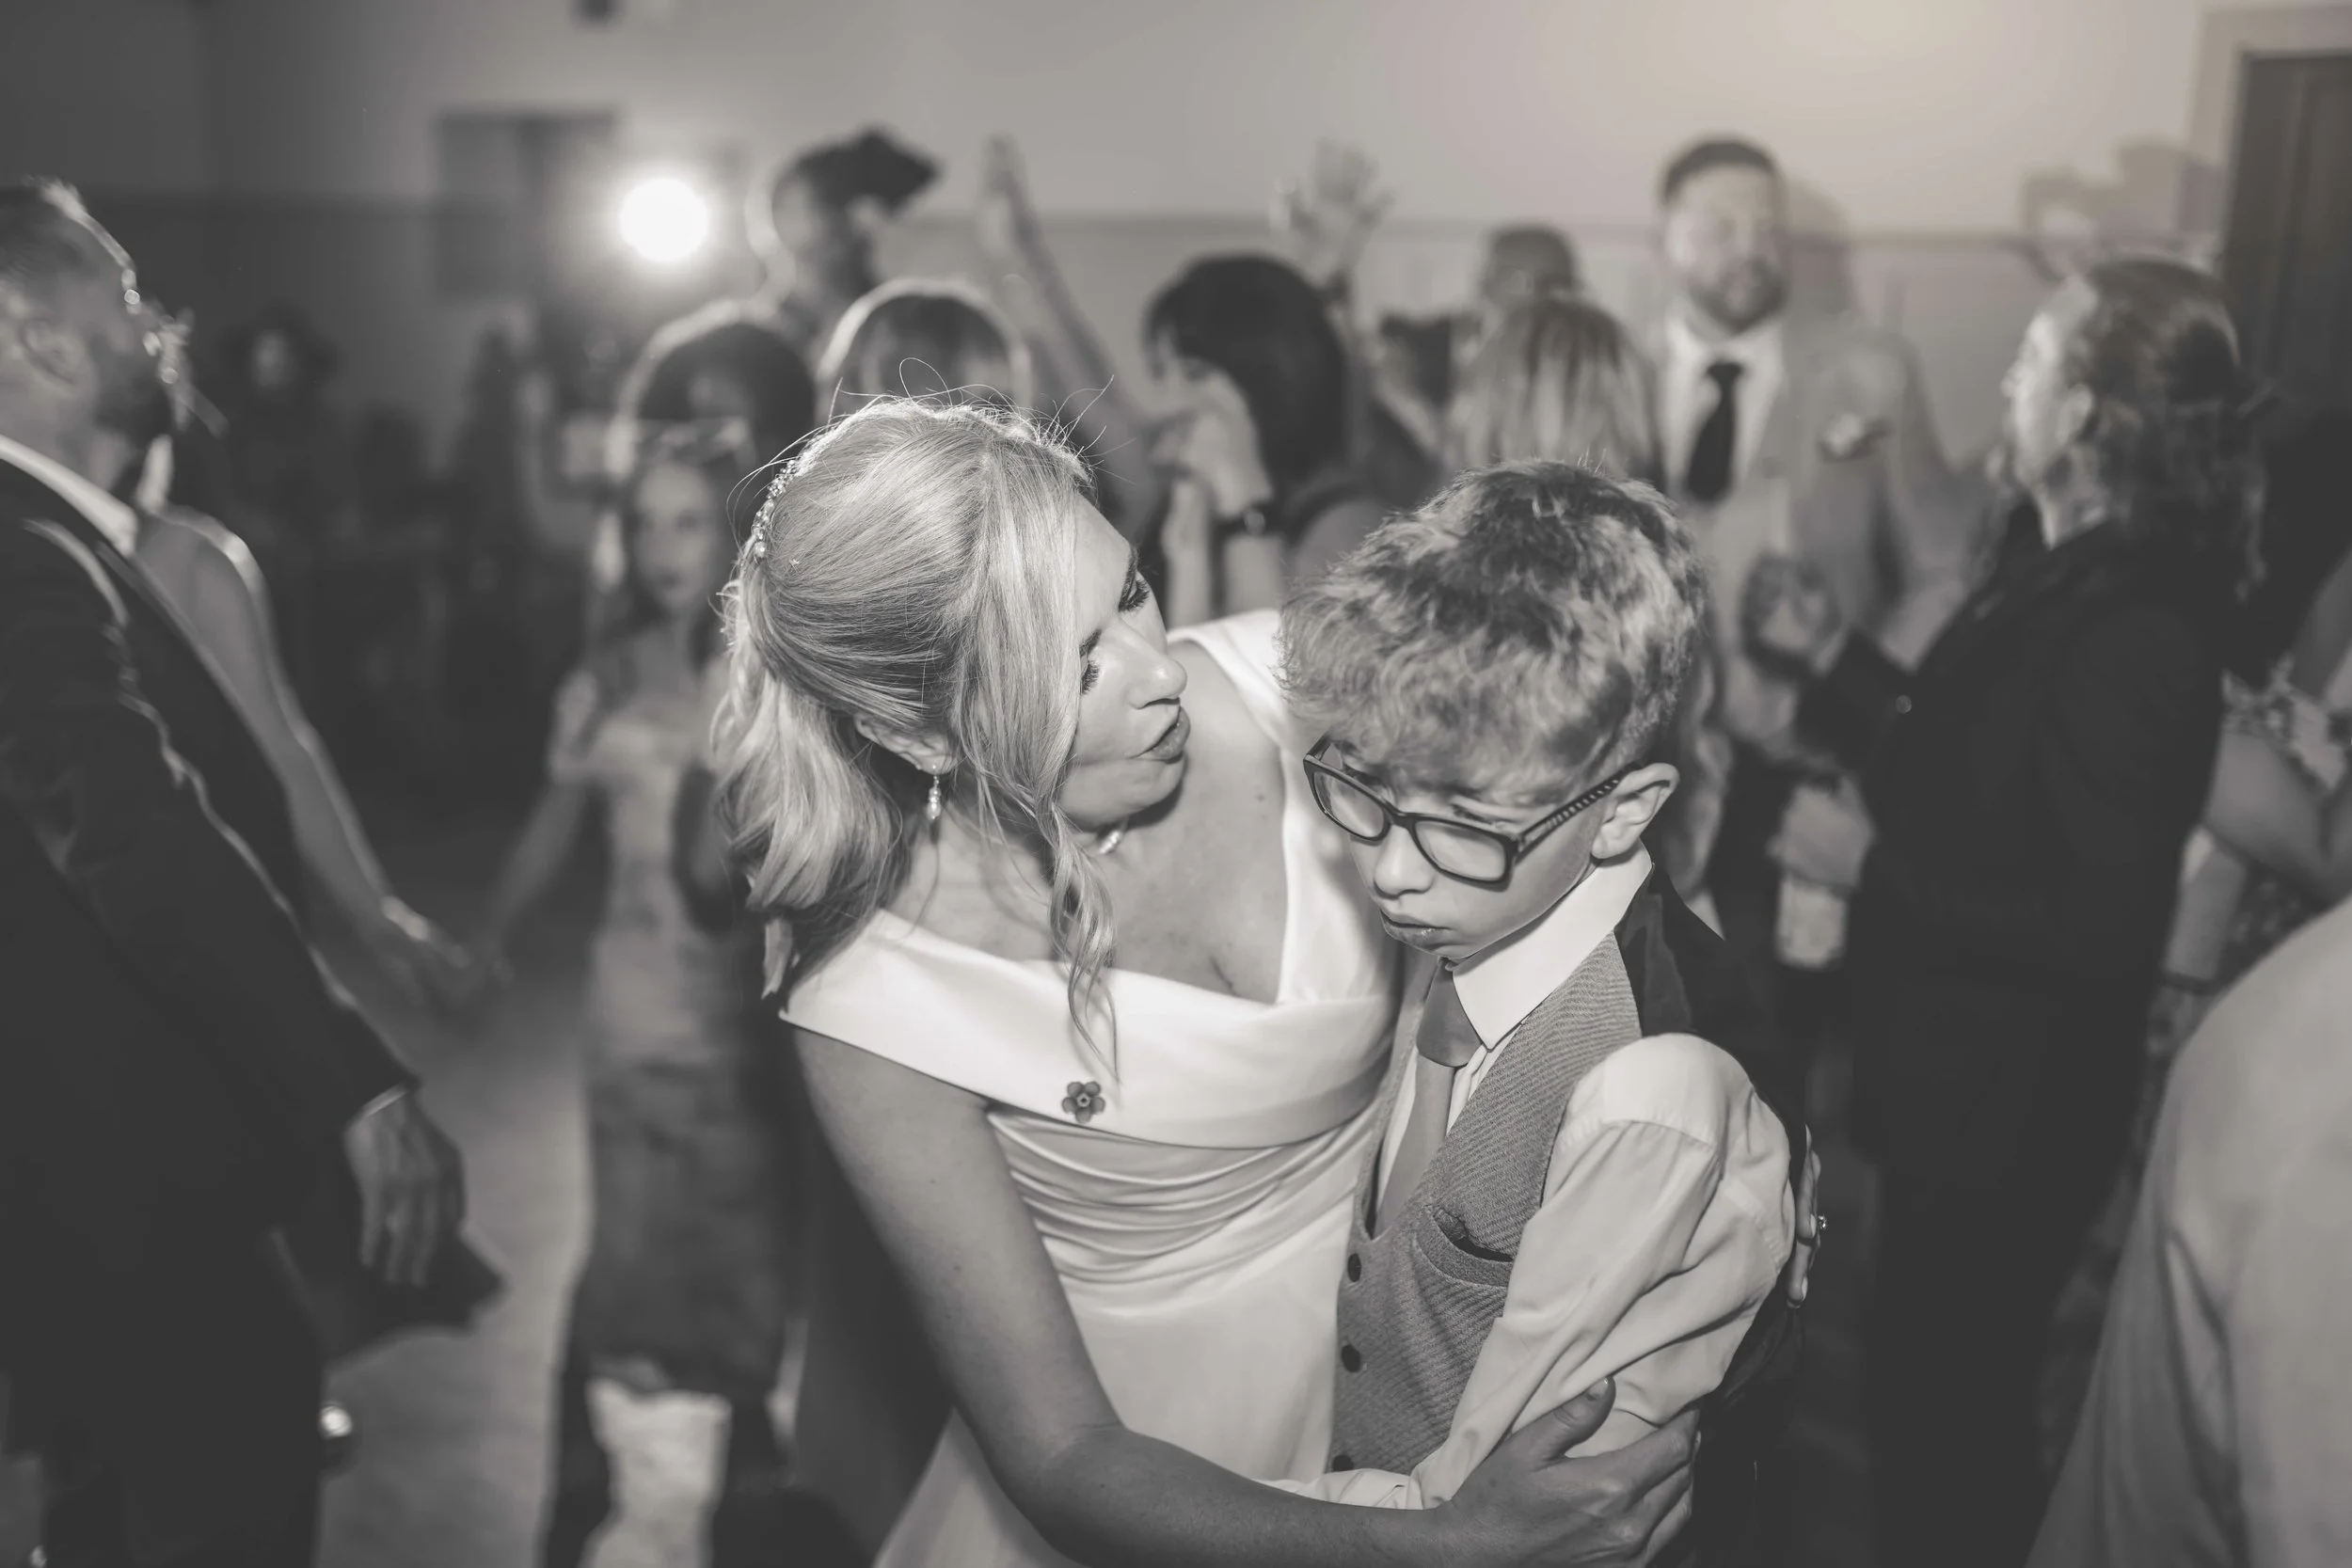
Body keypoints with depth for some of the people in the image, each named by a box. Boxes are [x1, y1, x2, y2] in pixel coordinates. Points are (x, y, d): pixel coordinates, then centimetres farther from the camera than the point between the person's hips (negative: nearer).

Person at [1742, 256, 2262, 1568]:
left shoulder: (2134, 630, -28)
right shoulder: (2071, 575, 1)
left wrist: (1873, 868, -23)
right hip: (1969, 1084, 9)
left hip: (2008, 1110, -9)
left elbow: (2102, 928, -29)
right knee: (1937, 1388, 28)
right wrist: (1831, 654, 4)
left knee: (1949, 1415, 13)